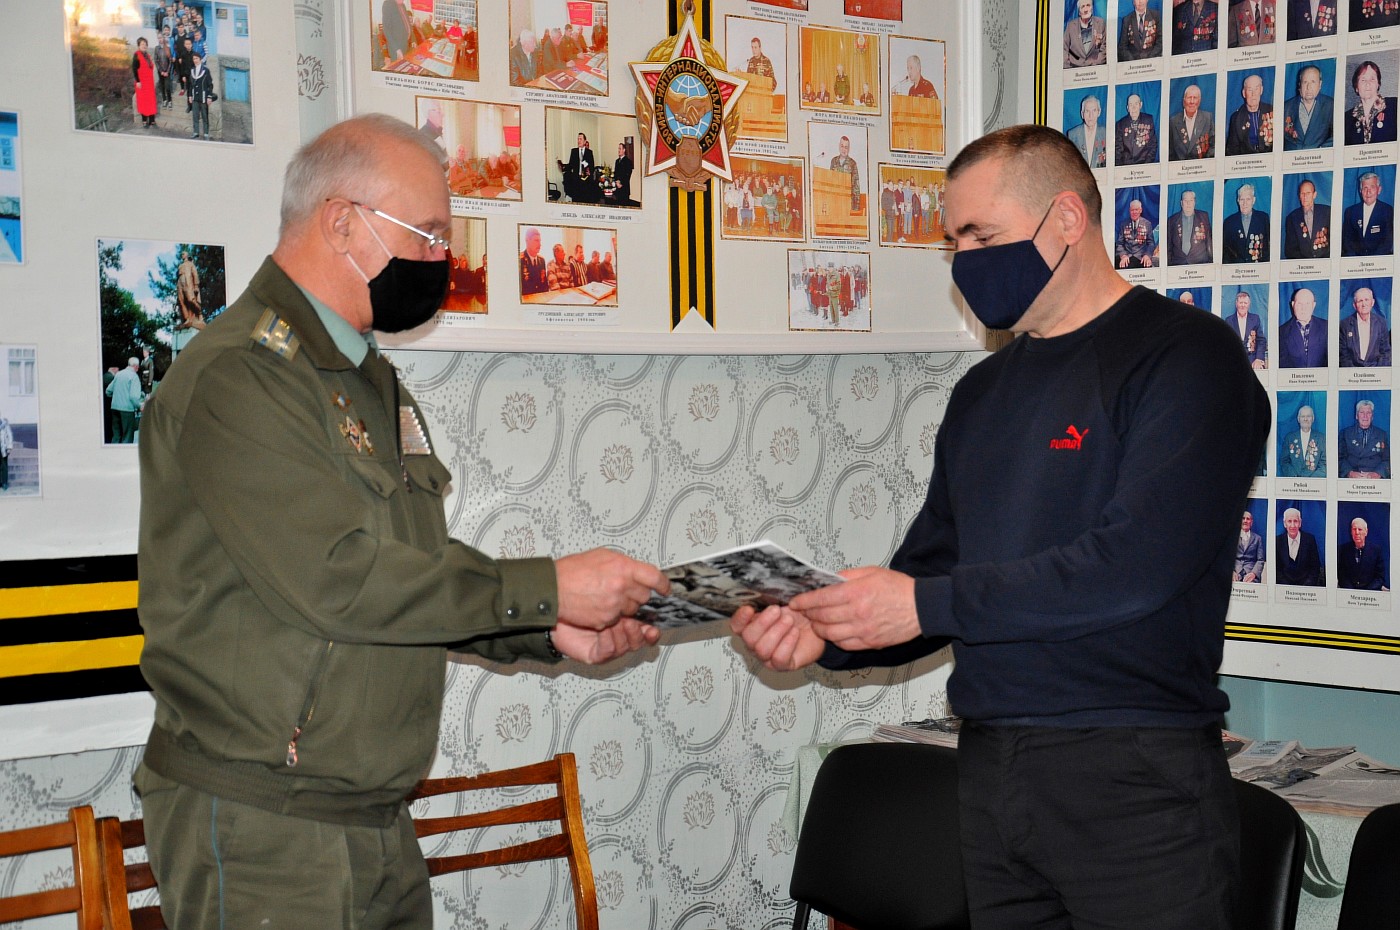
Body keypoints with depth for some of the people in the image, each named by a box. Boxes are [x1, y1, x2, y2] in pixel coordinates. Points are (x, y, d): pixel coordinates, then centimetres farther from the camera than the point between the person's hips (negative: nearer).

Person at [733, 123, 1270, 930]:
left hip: (1136, 779, -6)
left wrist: (927, 603, -18)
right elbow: (930, 568, 17)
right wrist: (825, 634, -4)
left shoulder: (1185, 356, -8)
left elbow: (1139, 565, -20)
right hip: (989, 773, 7)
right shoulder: (983, 392, 16)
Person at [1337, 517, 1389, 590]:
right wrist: (1352, 592, -10)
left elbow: (1380, 577, 3)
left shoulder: (1376, 550, 3)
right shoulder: (1342, 549, 4)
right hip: (1348, 592, 0)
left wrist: (1366, 592, -11)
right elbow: (1341, 575, 4)